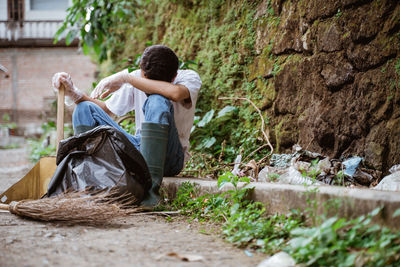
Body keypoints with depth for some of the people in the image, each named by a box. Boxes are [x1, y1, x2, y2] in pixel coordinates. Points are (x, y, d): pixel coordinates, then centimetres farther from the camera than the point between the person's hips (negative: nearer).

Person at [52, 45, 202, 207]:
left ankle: (150, 186, -39)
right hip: (139, 150, 5)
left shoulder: (190, 78, -11)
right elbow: (105, 109, 13)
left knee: (158, 101, -33)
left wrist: (126, 78, -28)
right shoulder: (137, 79, 3)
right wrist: (73, 93, -4)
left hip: (169, 158, -5)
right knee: (84, 109, -8)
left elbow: (176, 93, -36)